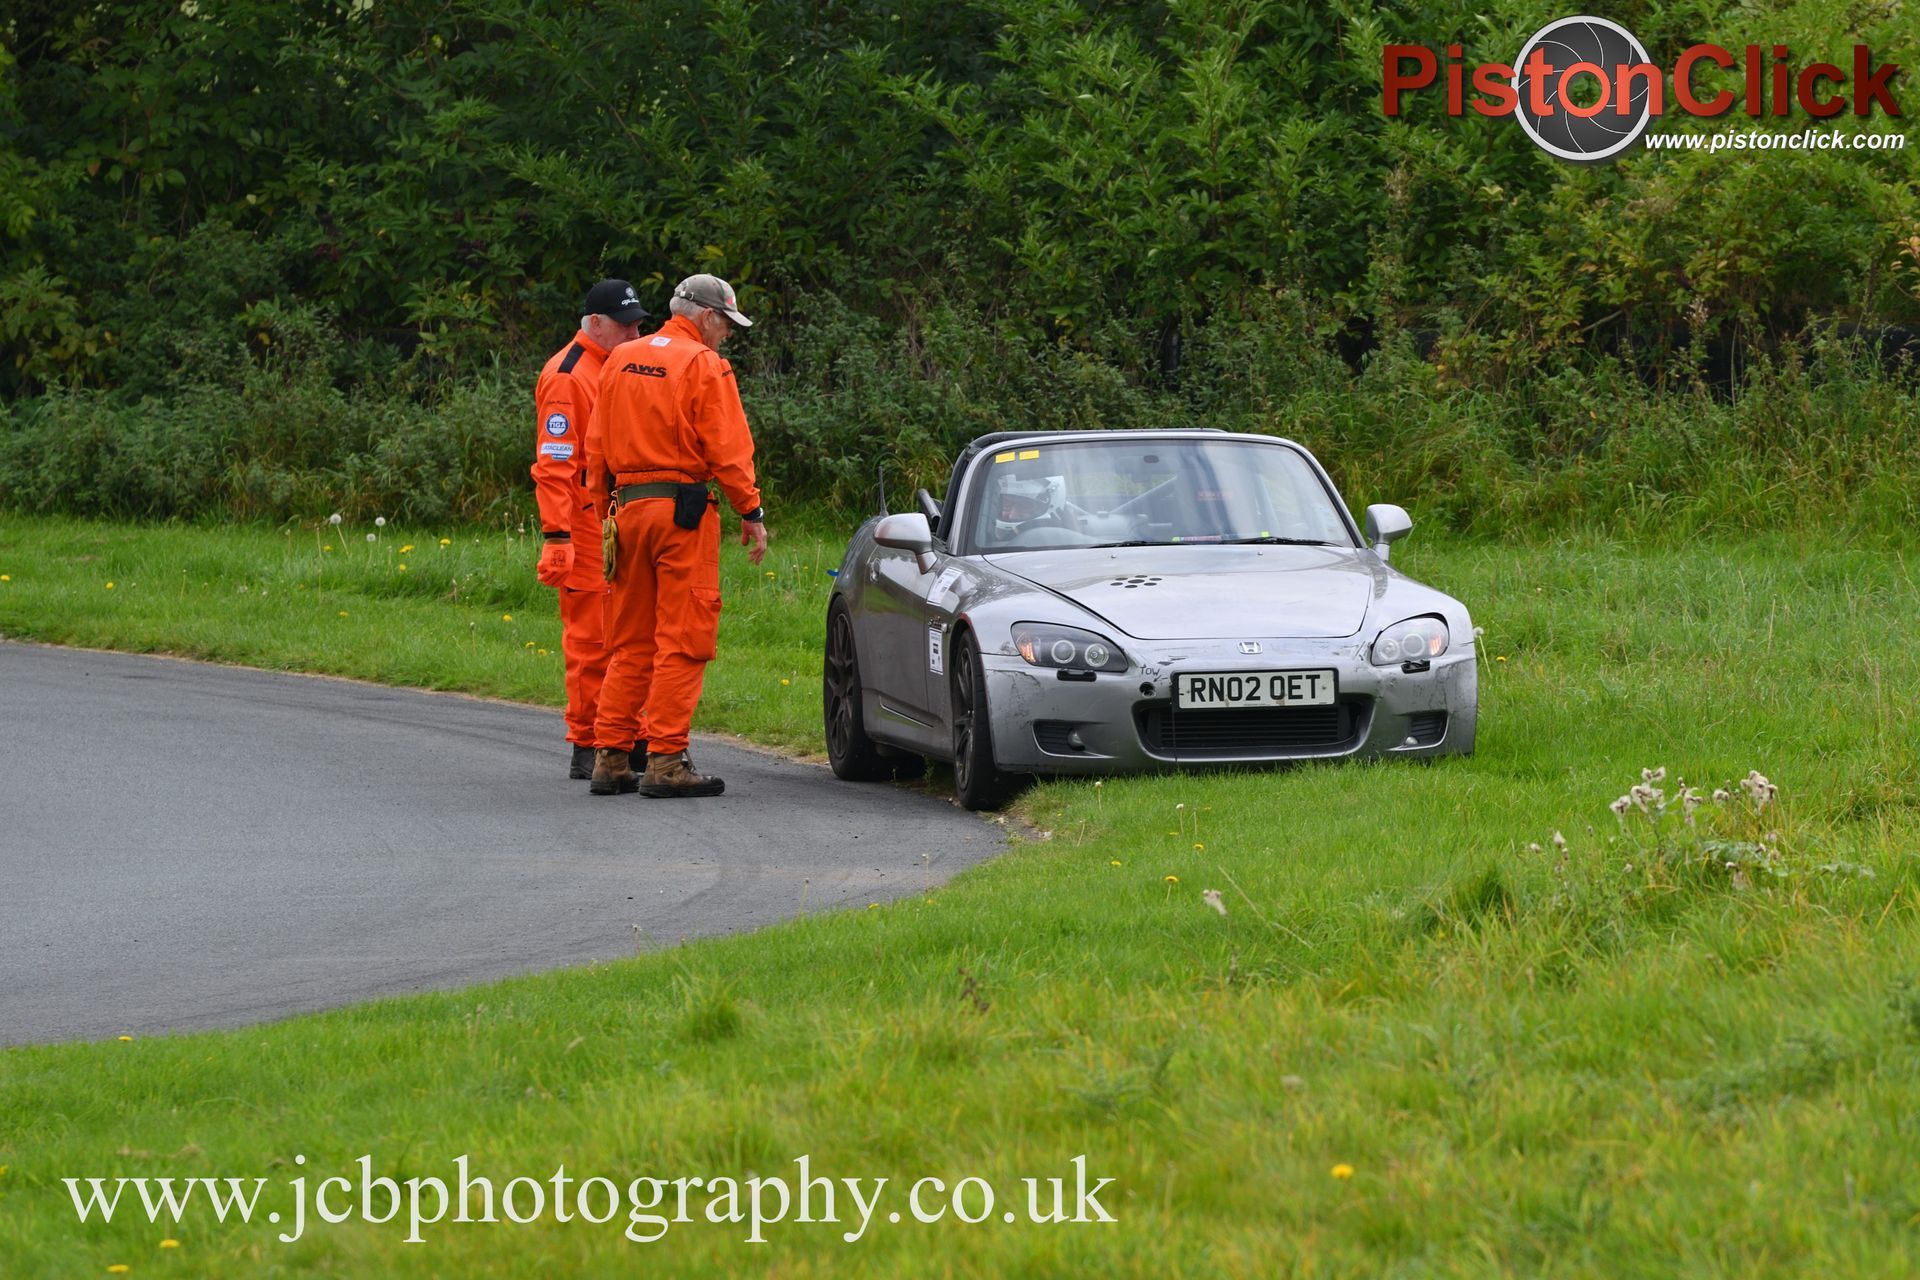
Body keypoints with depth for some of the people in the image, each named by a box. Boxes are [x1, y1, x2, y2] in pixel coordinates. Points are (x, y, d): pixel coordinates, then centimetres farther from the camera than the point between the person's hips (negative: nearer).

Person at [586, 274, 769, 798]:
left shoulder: (620, 361, 13)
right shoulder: (704, 365, -7)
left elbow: (597, 445, 14)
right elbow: (728, 450, -11)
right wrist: (752, 513, -5)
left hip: (627, 505, 7)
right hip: (683, 509, -7)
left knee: (630, 641, 12)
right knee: (682, 638, -5)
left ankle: (611, 758, 11)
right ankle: (666, 761, -8)